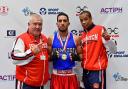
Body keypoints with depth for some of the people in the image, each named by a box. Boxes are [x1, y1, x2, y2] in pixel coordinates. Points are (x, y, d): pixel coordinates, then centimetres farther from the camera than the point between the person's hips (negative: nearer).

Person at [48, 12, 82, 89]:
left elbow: (81, 56, 5)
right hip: (57, 75, 0)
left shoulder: (76, 38, 1)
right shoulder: (51, 39, 1)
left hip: (71, 75, 0)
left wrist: (76, 57, -16)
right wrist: (52, 57, -17)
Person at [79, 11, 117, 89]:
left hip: (97, 69, -6)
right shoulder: (82, 35, 11)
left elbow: (113, 50, -12)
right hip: (86, 69, 7)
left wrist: (108, 39, -28)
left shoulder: (100, 30, -6)